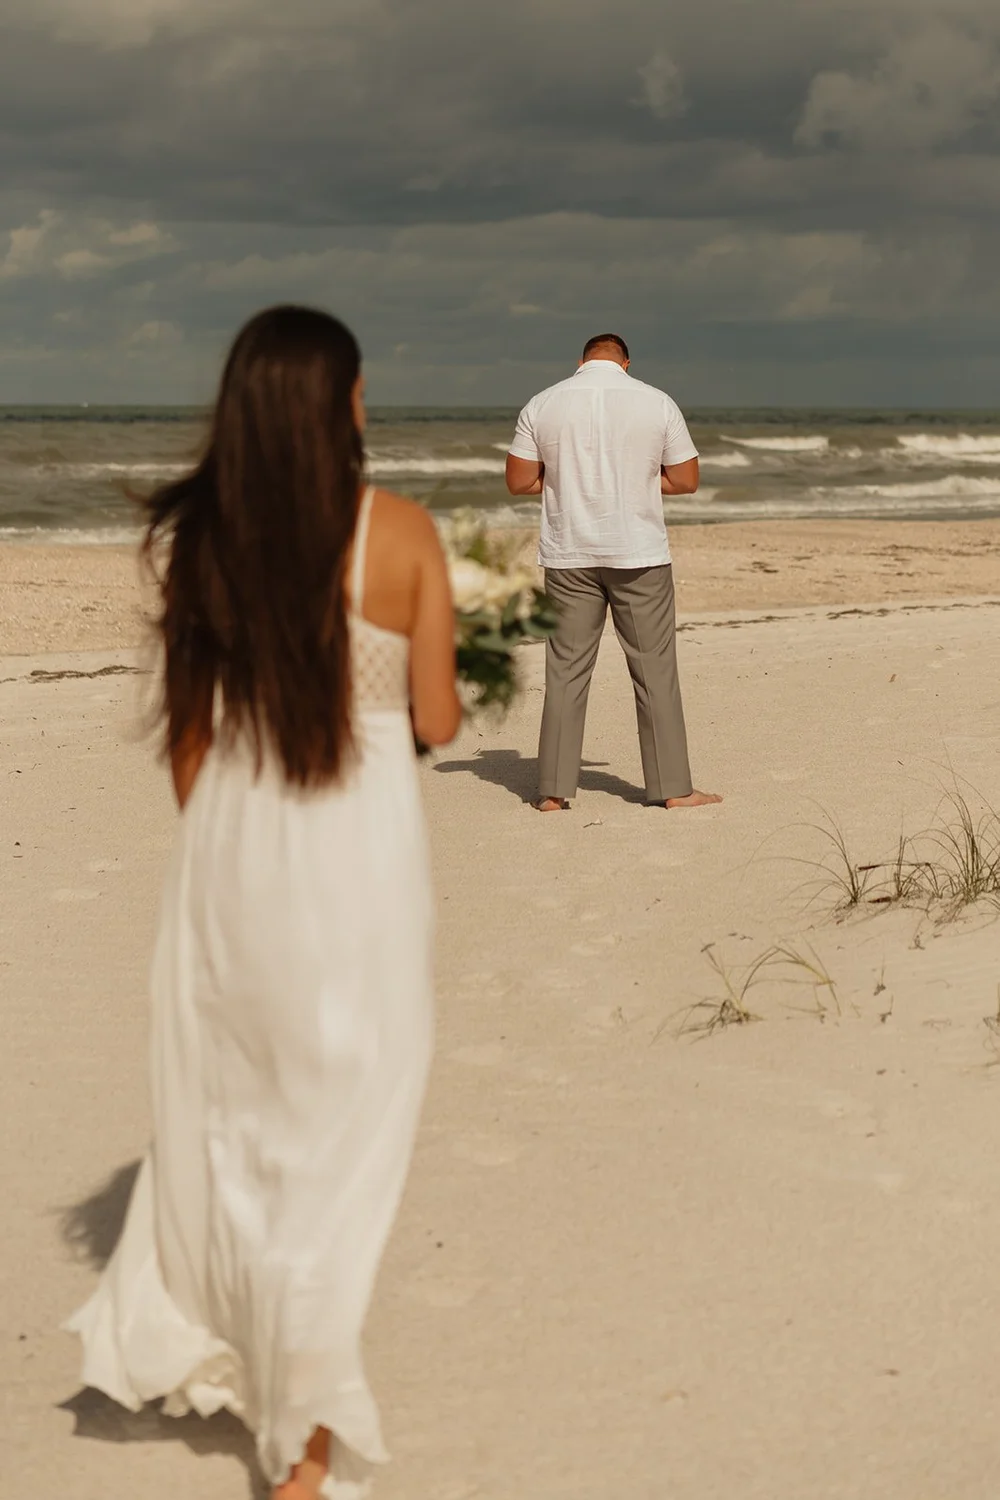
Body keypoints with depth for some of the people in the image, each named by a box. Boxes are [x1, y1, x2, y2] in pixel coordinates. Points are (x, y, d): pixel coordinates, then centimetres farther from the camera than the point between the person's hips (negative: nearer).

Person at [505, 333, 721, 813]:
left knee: (566, 671, 6)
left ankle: (553, 789, 6)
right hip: (639, 555, -1)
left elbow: (518, 481, 3)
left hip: (569, 557, 1)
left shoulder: (542, 405, 1)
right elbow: (686, 481, 3)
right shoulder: (657, 403, -1)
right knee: (655, 670, 6)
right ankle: (672, 787, 8)